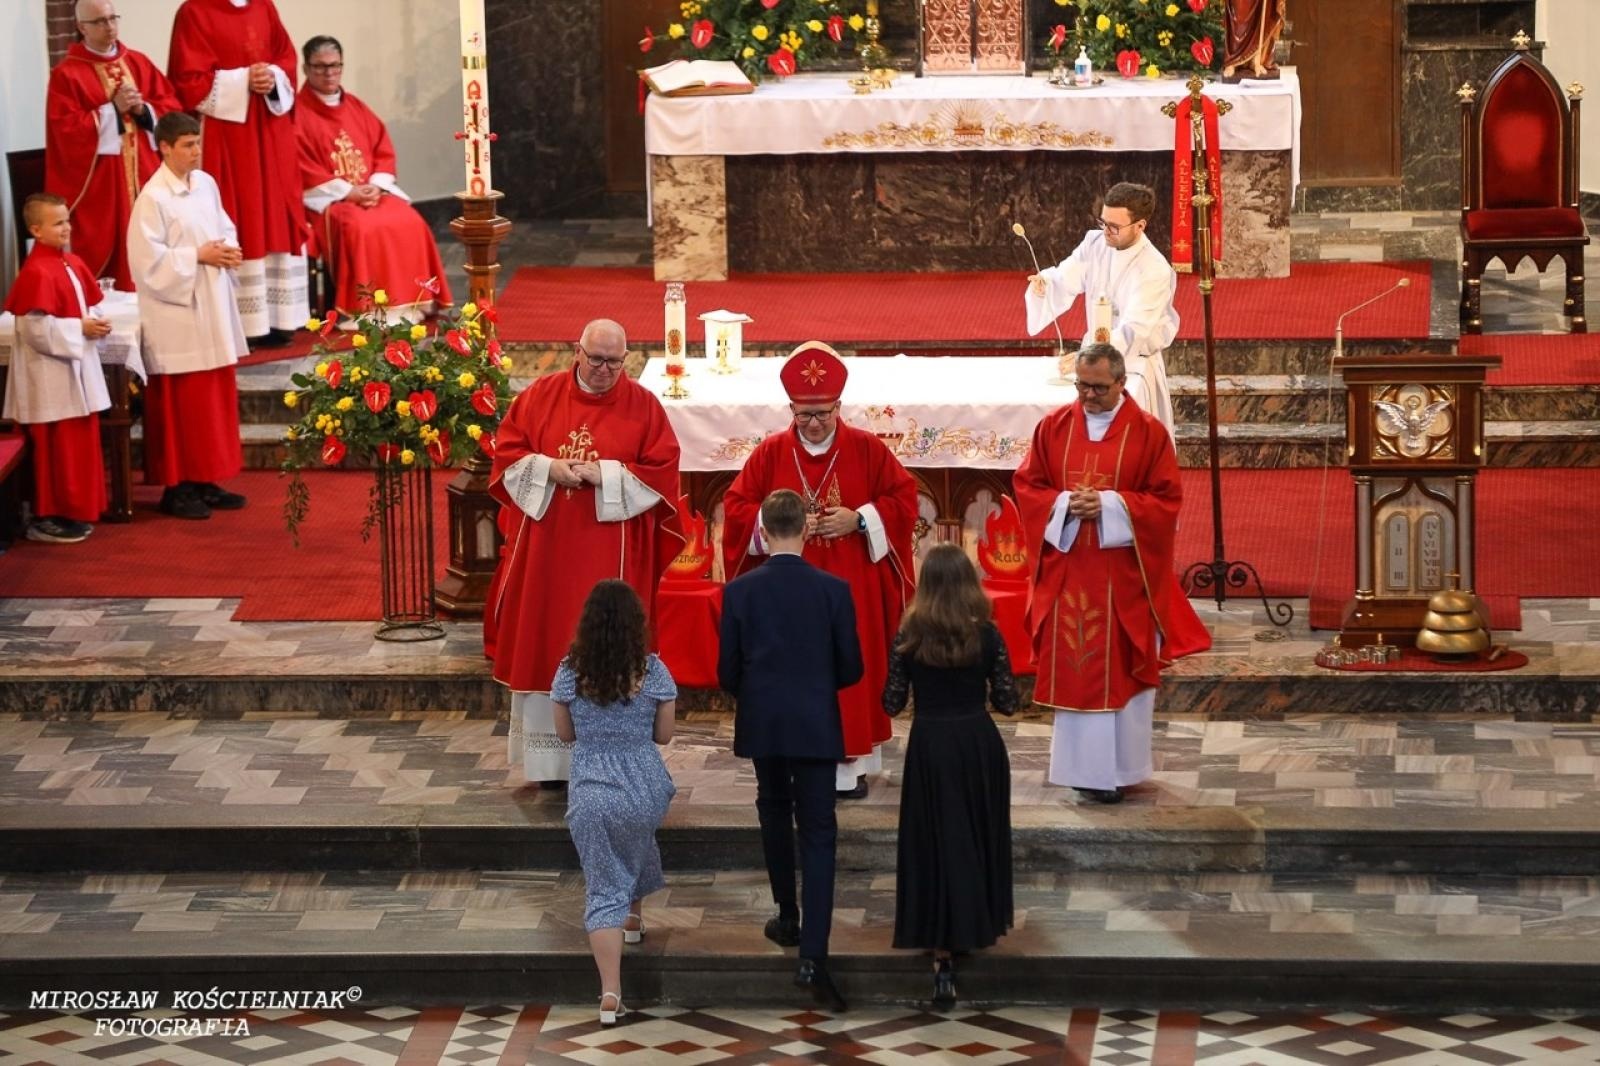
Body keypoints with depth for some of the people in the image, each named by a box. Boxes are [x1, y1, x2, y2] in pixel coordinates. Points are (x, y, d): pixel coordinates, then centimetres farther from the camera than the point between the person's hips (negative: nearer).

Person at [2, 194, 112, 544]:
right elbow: (36, 329, -24)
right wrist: (80, 329, -19)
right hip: (50, 376, -9)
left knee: (81, 444, 14)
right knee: (55, 449, -2)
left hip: (77, 370, 9)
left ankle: (76, 511, 24)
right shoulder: (36, 273, -20)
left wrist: (95, 323, -3)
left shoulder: (73, 264, 8)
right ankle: (46, 519, 7)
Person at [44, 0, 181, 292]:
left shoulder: (140, 63, 12)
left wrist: (142, 109, -10)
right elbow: (66, 130, -12)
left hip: (144, 174, 4)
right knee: (102, 252, -6)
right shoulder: (67, 74, -4)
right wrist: (113, 109, -15)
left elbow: (172, 107, 10)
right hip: (98, 180, -4)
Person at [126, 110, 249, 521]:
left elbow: (226, 229, 18)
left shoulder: (206, 184, 7)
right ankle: (176, 487, 6)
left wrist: (228, 250, -3)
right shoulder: (153, 197, -15)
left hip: (213, 307, 8)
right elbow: (148, 260, -17)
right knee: (180, 404, -2)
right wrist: (198, 256, -17)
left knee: (216, 396, 11)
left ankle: (205, 481, 20)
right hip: (176, 313, -8)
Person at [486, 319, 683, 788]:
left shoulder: (642, 405, -1)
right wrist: (549, 469, -13)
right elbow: (507, 451, 4)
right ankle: (552, 760, 13)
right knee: (548, 644, 5)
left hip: (612, 554, -2)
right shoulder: (540, 395, 4)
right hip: (547, 546, 2)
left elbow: (662, 470, -5)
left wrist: (604, 476, -16)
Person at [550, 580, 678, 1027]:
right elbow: (664, 735, 2)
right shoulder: (652, 671, -8)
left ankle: (610, 996, -6)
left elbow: (565, 733, 5)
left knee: (603, 889, 2)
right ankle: (634, 915, 57)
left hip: (590, 793, -1)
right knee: (638, 844, 35)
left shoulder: (570, 672, -6)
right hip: (645, 788, 1)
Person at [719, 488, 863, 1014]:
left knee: (775, 814, 24)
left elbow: (727, 671, -2)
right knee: (818, 833, 0)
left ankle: (789, 918, 33)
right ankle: (813, 954, -11)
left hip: (762, 725, 1)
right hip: (816, 727, -1)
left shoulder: (740, 591, -7)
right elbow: (851, 668, -2)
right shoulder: (833, 590, -8)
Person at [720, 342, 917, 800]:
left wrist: (859, 520, -14)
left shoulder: (867, 450, -1)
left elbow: (903, 498, 1)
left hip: (850, 591, -1)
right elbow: (736, 506, 3)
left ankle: (850, 763, 8)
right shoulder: (770, 453, 1)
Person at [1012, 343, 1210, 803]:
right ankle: (1081, 765, 12)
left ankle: (1117, 767, 8)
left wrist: (1110, 505, -18)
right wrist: (1063, 504, -14)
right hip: (1067, 571, 2)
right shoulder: (1053, 427, 4)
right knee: (1072, 668, 4)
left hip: (1123, 575, -2)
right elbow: (1027, 487, 6)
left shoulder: (1148, 432, -3)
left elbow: (1166, 500, -5)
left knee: (1122, 669, 1)